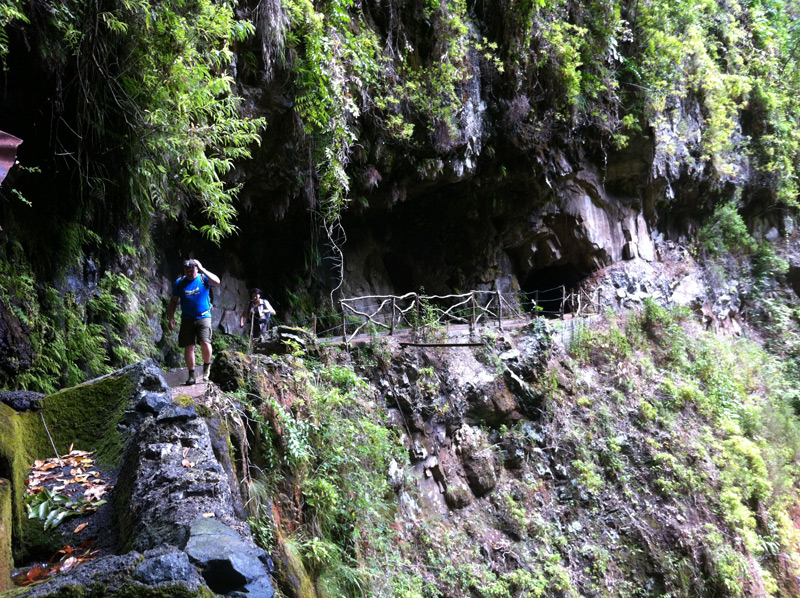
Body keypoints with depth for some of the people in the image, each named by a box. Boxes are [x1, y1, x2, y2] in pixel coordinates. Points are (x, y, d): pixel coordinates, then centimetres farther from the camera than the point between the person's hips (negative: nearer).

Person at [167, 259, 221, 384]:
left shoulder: (203, 279, 0)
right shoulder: (179, 283, 6)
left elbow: (217, 282, -21)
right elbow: (174, 301, 12)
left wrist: (202, 269, -20)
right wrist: (171, 317, 3)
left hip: (203, 317, -2)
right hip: (187, 319, 3)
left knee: (205, 343, -18)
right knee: (189, 347, 0)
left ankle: (207, 365, 9)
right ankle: (191, 374, 11)